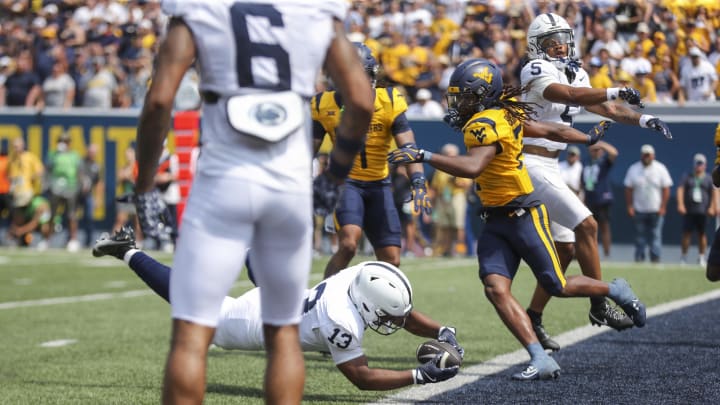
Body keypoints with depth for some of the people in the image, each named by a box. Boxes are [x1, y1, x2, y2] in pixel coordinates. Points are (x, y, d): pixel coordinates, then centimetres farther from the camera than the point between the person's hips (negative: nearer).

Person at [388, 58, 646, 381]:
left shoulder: (486, 125, -21)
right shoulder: (504, 115, 7)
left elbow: (472, 167, -38)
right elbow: (551, 131, 17)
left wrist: (424, 156, -38)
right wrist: (588, 138, 32)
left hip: (524, 217, -9)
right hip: (496, 222, 9)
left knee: (558, 287, 3)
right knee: (495, 289, -10)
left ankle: (615, 290, 31)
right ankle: (541, 360, -16)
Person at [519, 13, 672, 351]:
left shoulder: (575, 75, 14)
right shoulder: (537, 71, -13)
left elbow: (608, 110, 12)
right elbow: (571, 96, -30)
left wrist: (643, 119, -5)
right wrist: (617, 92, -38)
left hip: (549, 167, 9)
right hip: (531, 165, -9)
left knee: (564, 249, 10)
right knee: (585, 226, -15)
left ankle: (532, 319, 17)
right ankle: (599, 306, -8)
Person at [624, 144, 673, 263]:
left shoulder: (660, 169, 1)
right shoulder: (633, 169, 5)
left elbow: (666, 189, -1)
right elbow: (628, 189, 5)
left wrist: (663, 207, -8)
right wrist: (629, 206, -2)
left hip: (656, 210, -2)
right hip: (639, 210, 2)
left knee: (656, 235, -5)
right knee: (639, 235, 3)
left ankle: (655, 257, -4)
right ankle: (639, 258, 8)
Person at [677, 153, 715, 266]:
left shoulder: (708, 178, 9)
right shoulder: (687, 177, 7)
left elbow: (713, 193, 6)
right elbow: (680, 190, -1)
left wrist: (712, 207, -6)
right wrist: (680, 204, -14)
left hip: (702, 211, 0)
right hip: (689, 211, 0)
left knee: (701, 234, 3)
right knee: (686, 234, -2)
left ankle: (701, 257, 11)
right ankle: (683, 257, 5)